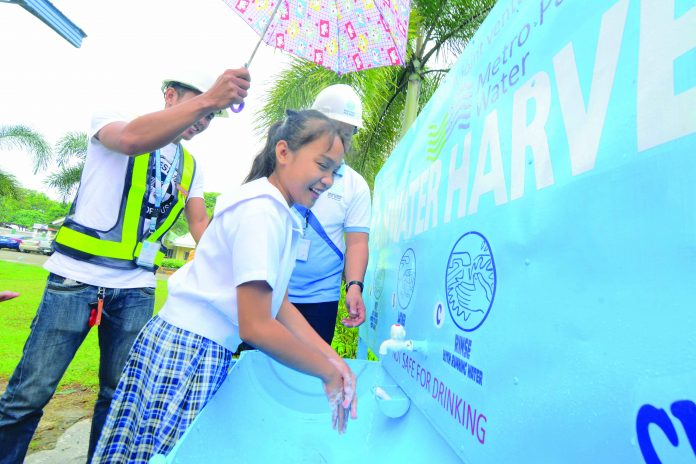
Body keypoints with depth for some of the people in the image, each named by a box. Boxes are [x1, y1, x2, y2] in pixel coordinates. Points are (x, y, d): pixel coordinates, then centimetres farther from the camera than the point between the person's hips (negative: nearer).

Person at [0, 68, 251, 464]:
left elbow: (200, 223, 7)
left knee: (120, 397, 11)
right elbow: (131, 139, -27)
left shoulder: (190, 166, 12)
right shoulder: (111, 119, -2)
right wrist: (207, 98, -35)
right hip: (76, 278, -4)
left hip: (137, 290, 4)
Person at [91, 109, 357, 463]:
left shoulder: (279, 215, 7)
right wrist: (327, 371, -13)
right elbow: (256, 326, -25)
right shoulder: (261, 209, -21)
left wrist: (331, 358, 0)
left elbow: (280, 306, 7)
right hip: (188, 351, -8)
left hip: (208, 351, 8)